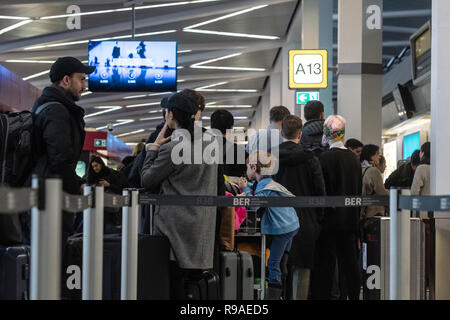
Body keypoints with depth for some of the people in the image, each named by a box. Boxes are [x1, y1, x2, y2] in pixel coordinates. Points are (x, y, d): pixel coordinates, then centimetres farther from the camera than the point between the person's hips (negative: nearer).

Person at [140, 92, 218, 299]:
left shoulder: (170, 149, -14)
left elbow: (147, 181, -4)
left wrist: (153, 148, 7)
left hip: (176, 228, -8)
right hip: (201, 232, 8)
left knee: (172, 287, -4)